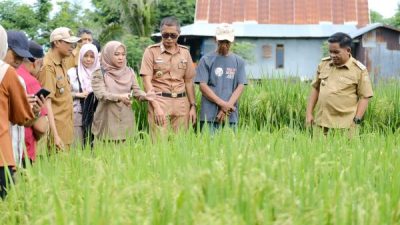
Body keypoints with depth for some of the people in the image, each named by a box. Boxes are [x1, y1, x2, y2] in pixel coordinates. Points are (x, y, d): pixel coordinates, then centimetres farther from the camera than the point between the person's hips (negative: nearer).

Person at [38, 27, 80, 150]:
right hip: (56, 129, -8)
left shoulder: (62, 64, 13)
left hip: (66, 129, 8)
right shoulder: (48, 66, -13)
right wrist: (55, 135, -23)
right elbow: (47, 102, -19)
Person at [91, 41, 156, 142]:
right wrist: (119, 97, -32)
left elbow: (136, 91, 2)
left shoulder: (129, 72, 8)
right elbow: (100, 94, -16)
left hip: (125, 120, 3)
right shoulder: (100, 73, -4)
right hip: (107, 121, -3)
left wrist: (145, 96, -21)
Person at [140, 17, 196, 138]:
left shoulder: (185, 52, 12)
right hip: (159, 101, -3)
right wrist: (156, 107, -12)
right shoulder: (151, 51, 0)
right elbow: (147, 81, -4)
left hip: (181, 102, 4)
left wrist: (193, 106, 11)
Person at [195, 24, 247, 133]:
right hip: (209, 115, -2)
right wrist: (223, 104, -11)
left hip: (231, 116, 2)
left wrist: (227, 106, -10)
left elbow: (240, 87, 4)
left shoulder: (239, 62, 11)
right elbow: (203, 86, -3)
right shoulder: (206, 60, 4)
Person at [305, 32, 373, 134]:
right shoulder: (323, 64, 9)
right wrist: (309, 113, 10)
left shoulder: (359, 70, -3)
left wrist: (356, 120, -9)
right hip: (321, 122, 4)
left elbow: (364, 97, -2)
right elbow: (315, 88, 16)